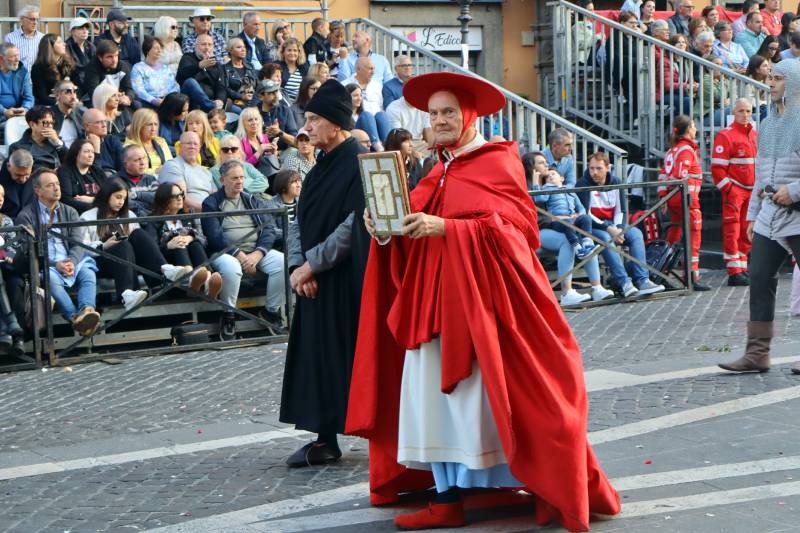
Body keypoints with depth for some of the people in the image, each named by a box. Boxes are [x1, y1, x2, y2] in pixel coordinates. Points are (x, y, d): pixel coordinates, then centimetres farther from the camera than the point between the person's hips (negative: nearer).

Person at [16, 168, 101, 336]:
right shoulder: (26, 216, 6)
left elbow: (77, 244, 8)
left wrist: (72, 262, -15)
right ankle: (75, 317, -52)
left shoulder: (70, 212, 19)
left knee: (88, 273, -29)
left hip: (70, 263, 3)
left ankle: (87, 310, -56)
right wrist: (55, 265, -18)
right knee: (51, 278, -38)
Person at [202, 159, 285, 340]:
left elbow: (269, 229, 7)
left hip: (256, 251, 4)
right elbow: (214, 236, -7)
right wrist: (239, 255, -19)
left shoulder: (253, 201, 19)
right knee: (230, 267, -39)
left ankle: (272, 311, -6)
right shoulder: (211, 203, 7)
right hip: (227, 252, -4)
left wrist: (258, 253, -12)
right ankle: (228, 316, -19)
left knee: (283, 262, -24)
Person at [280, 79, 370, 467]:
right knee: (318, 357, 9)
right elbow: (299, 221, 13)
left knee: (351, 354, -5)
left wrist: (311, 264, -16)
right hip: (316, 281, 8)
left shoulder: (359, 164, -12)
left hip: (349, 281, -8)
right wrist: (298, 266, -4)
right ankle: (325, 439, 15)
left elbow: (354, 226, -19)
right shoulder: (321, 168, 14)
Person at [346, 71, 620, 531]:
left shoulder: (498, 163, -4)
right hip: (437, 298, 7)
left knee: (495, 391, -7)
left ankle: (553, 490, 3)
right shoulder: (439, 173, 18)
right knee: (437, 393, 4)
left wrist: (446, 228, -22)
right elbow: (416, 227, 14)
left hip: (482, 294, -7)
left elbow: (514, 226, -15)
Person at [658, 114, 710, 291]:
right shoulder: (687, 149, -10)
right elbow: (681, 175, -21)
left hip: (672, 198, 9)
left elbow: (663, 175, 14)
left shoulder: (673, 149, 16)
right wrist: (688, 197, -20)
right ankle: (693, 277, -12)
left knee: (674, 233, 19)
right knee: (693, 235, -8)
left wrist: (663, 196, 14)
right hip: (686, 197, -9)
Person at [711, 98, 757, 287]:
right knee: (732, 232, -6)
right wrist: (728, 190, -15)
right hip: (734, 191, -7)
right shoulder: (725, 136, -7)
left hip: (752, 191, 7)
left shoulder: (754, 136, 15)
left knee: (746, 233, 11)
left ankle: (742, 270, 18)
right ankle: (734, 273, -6)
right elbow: (717, 168, -11)